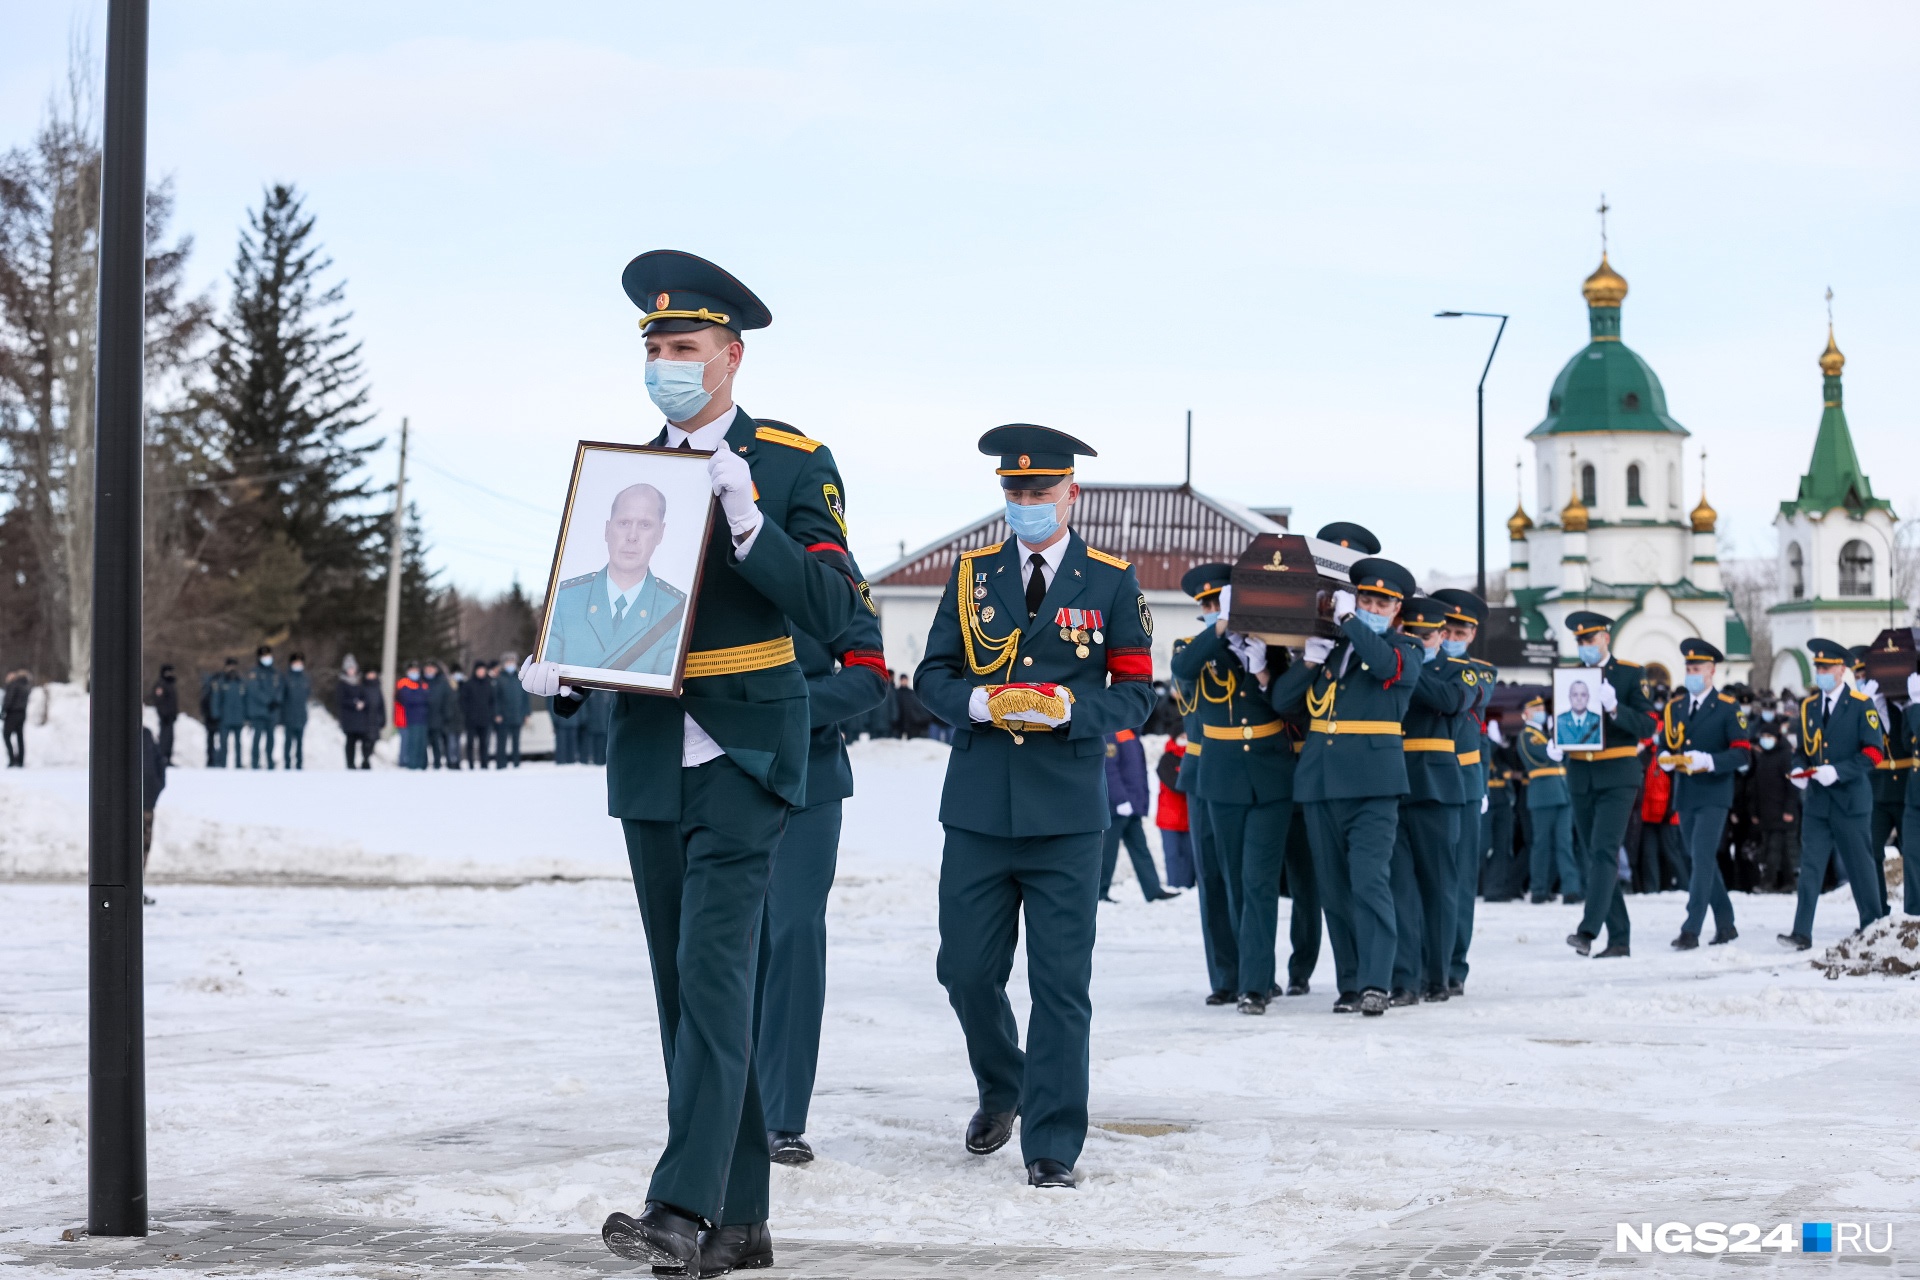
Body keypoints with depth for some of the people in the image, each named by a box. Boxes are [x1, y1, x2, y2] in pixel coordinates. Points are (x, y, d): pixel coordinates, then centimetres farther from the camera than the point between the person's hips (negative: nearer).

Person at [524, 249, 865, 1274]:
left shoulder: (794, 465, -1)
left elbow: (833, 608, -10)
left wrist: (748, 523, -22)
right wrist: (556, 670, -3)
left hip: (743, 757, -6)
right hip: (649, 762, 6)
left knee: (714, 972, -16)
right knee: (685, 989, 7)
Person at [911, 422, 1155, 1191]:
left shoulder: (1112, 583, 3)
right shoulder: (972, 575, 10)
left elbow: (1136, 693, 3)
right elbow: (931, 676, 10)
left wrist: (1068, 709, -16)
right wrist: (980, 703, -11)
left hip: (1065, 813, -3)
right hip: (977, 805, 3)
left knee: (1061, 983, -4)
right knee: (966, 969, 7)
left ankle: (1052, 1148, 2)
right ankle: (1001, 1090, 34)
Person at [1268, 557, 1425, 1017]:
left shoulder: (1405, 649, 5)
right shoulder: (1330, 644, 15)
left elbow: (1386, 664, -20)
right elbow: (1282, 700, 10)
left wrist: (1348, 619, -14)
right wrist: (1309, 661, -4)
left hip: (1373, 782, -4)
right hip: (1319, 781, 5)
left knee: (1370, 880, -15)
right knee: (1333, 889, 5)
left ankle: (1375, 984, -18)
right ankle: (1349, 984, 11)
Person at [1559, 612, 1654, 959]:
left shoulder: (1629, 674, -1)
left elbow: (1647, 725, -7)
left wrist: (1614, 707, -24)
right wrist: (1555, 744, -3)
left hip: (1617, 777, -5)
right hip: (1581, 778, 5)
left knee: (1604, 852, -17)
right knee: (1596, 856, 6)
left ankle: (1588, 931, -27)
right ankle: (1619, 938, 12)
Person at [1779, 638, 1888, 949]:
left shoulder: (1861, 705, -5)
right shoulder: (1808, 706, 11)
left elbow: (1874, 752, -10)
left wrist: (1838, 771, -20)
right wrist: (1799, 768, 0)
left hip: (1850, 800, -4)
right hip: (1816, 801, 4)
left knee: (1859, 866, 4)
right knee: (1810, 866, -3)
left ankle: (1872, 927, 19)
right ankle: (1802, 934, -8)